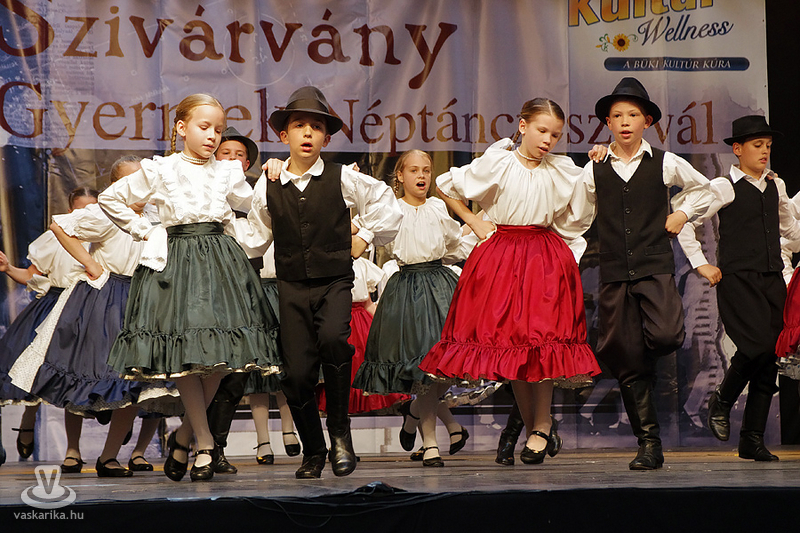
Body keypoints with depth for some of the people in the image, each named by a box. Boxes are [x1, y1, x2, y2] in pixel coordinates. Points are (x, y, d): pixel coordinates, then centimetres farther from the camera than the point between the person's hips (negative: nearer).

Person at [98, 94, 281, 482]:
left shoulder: (228, 172, 11)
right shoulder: (159, 170, 4)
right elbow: (110, 199, 12)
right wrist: (144, 231, 7)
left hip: (221, 262, 3)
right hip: (175, 261, -2)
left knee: (220, 352, -5)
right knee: (184, 352, -9)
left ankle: (184, 435, 12)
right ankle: (205, 445, -1)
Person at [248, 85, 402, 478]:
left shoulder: (342, 179, 1)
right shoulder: (268, 186, 6)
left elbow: (386, 204, 13)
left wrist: (365, 237, 10)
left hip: (335, 282, -2)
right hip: (292, 286, 2)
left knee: (333, 338, -31)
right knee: (297, 372, -5)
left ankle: (340, 431, -13)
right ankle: (313, 451, 18)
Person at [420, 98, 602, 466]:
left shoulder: (565, 173, 6)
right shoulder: (496, 164, -1)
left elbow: (575, 221, 19)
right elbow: (445, 185, 7)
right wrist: (475, 223, 4)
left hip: (547, 259, 1)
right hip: (500, 259, -1)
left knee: (542, 338, -10)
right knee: (507, 338, 1)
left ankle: (542, 426, 1)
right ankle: (533, 427, 12)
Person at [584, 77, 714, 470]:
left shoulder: (666, 163, 6)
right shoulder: (594, 170, 8)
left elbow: (703, 189, 24)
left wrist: (681, 214, 11)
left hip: (656, 266, -1)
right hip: (613, 272, 2)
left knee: (666, 336, -26)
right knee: (623, 360, -1)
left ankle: (645, 363, 11)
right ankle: (649, 444, 7)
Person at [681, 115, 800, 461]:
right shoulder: (723, 187, -2)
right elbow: (684, 222, -3)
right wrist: (701, 265, -5)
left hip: (772, 280, 6)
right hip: (737, 278, -6)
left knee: (770, 357, 1)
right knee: (757, 345, -22)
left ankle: (753, 439, 7)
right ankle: (722, 400, 6)